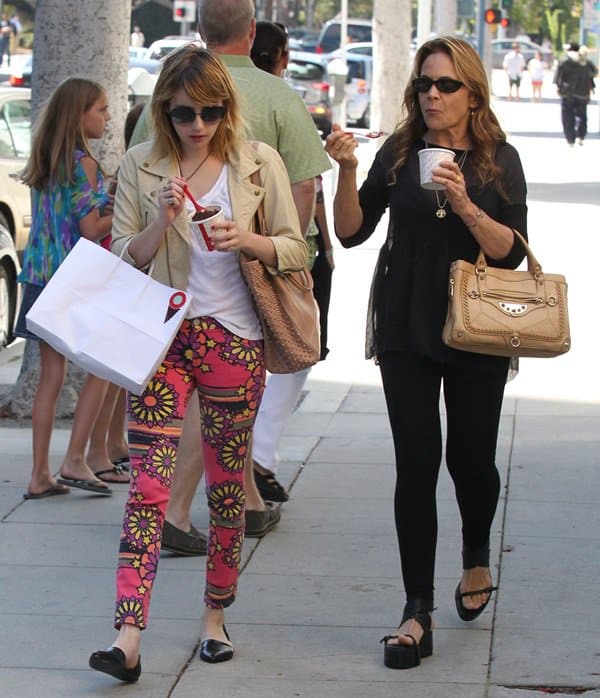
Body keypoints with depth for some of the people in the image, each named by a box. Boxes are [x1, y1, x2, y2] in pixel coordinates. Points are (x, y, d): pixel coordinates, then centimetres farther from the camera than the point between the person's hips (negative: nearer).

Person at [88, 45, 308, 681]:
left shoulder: (259, 163, 3)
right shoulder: (141, 167, 4)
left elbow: (295, 250, 5)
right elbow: (123, 259, 4)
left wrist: (249, 241, -16)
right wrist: (163, 220, -14)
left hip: (234, 340, 1)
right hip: (161, 338, 0)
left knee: (226, 483, 10)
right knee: (148, 482, -10)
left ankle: (214, 616, 26)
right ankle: (128, 639, -15)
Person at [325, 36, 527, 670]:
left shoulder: (499, 160, -1)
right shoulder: (399, 152, 2)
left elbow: (512, 252, -8)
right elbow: (351, 232, 0)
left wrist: (464, 204, -22)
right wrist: (347, 171, -15)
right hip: (406, 329, 1)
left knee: (470, 457, 6)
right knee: (416, 462, -5)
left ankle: (477, 560, 38)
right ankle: (417, 613, -1)